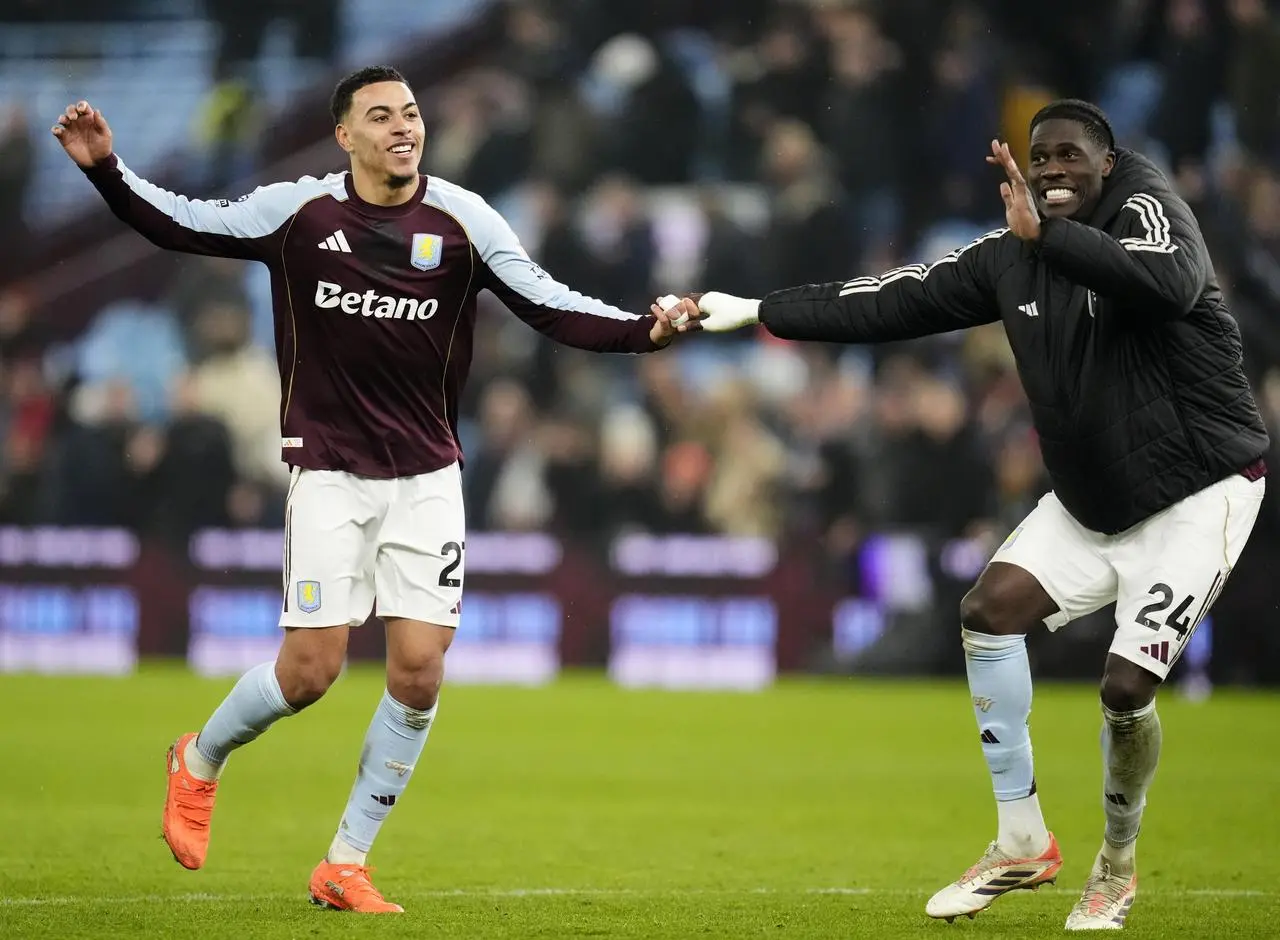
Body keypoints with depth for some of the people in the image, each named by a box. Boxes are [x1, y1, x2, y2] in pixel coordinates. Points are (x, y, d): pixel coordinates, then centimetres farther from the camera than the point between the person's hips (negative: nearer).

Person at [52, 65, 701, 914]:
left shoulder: (462, 220, -4)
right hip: (331, 473, -2)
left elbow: (547, 305, -8)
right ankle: (200, 762, 25)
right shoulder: (300, 211, -5)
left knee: (419, 668, -6)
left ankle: (347, 862, 8)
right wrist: (107, 169, -11)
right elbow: (183, 225, 3)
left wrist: (644, 332, -22)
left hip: (427, 476, 2)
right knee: (311, 670, -7)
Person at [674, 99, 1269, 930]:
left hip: (1197, 494, -7)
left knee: (1127, 686, -16)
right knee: (990, 609, -7)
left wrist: (1046, 234, -46)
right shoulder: (1011, 260, 0)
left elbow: (1170, 284, -42)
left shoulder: (1147, 209, -19)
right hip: (1092, 500, 7)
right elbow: (893, 303, 6)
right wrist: (757, 312, 6)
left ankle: (1118, 865, 11)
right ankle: (1022, 844, 4)